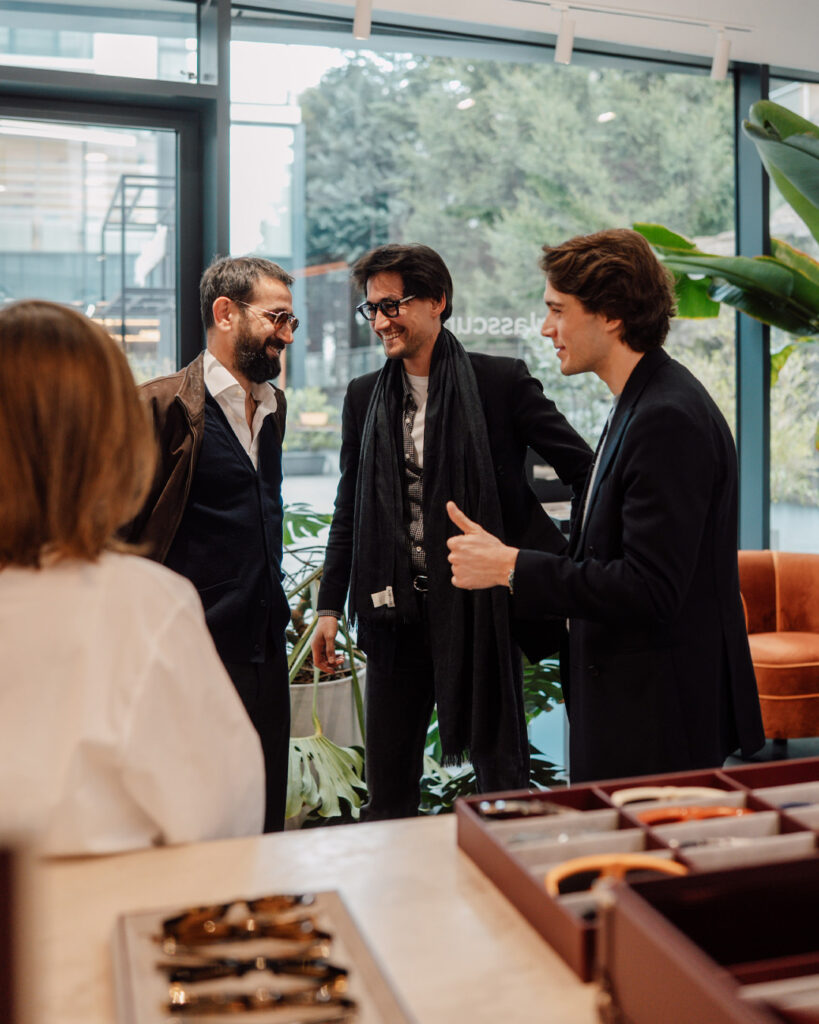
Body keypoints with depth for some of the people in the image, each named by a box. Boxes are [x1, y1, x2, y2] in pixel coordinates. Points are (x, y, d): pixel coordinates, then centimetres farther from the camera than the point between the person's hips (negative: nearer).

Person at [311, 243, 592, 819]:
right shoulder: (365, 396, 9)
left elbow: (584, 470, -1)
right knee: (387, 784, 13)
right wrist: (330, 606, 10)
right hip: (395, 610, 4)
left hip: (480, 604, -4)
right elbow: (349, 512, 14)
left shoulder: (502, 382, -4)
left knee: (501, 773, 7)